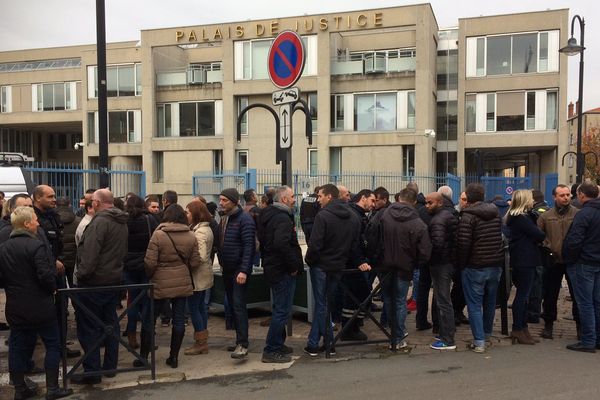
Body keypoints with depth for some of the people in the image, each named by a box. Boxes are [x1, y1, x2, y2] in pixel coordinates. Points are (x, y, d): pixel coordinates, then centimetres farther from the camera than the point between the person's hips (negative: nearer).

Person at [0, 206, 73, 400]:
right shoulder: (36, 245, -17)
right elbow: (46, 275, -22)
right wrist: (52, 289, -4)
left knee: (18, 347, 14)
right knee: (53, 345, 6)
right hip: (40, 307, -6)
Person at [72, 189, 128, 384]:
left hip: (94, 282, -9)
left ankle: (92, 372, 4)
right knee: (110, 323, 15)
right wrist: (114, 270, 17)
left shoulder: (100, 222, -18)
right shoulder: (121, 223, 10)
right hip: (114, 279, 9)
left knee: (88, 328, 0)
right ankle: (110, 366, 23)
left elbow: (90, 253, -24)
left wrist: (81, 274, -13)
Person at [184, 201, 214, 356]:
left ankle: (201, 343, 7)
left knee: (193, 307, -1)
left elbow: (201, 257, -25)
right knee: (201, 306, 15)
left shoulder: (199, 232, -19)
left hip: (198, 276, -10)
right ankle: (202, 341, 24)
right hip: (204, 275, 10)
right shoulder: (206, 228, 11)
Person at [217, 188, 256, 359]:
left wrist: (244, 270, -24)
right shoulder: (223, 219, 12)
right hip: (227, 270, 8)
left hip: (239, 270, -8)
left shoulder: (244, 219, -13)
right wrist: (222, 263, 10)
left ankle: (243, 344, -9)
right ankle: (240, 339, 21)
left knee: (239, 306, -11)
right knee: (232, 305, 12)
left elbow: (249, 246, -19)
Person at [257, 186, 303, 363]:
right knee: (282, 311, -4)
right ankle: (271, 351, 2)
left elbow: (262, 241, 21)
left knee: (280, 309, 20)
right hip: (283, 271, -11)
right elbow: (281, 244, -33)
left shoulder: (267, 215, 14)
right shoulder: (283, 218, -19)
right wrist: (293, 265, -22)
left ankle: (278, 344, 31)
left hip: (272, 268, 11)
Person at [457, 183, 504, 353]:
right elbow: (500, 238, 13)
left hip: (475, 267, -6)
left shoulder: (468, 216, -15)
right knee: (490, 302, 19)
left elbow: (463, 244, -18)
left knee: (474, 305, 1)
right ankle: (486, 333, 34)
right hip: (496, 264, 7)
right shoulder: (495, 213, 7)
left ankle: (479, 342, -1)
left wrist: (462, 263, -6)